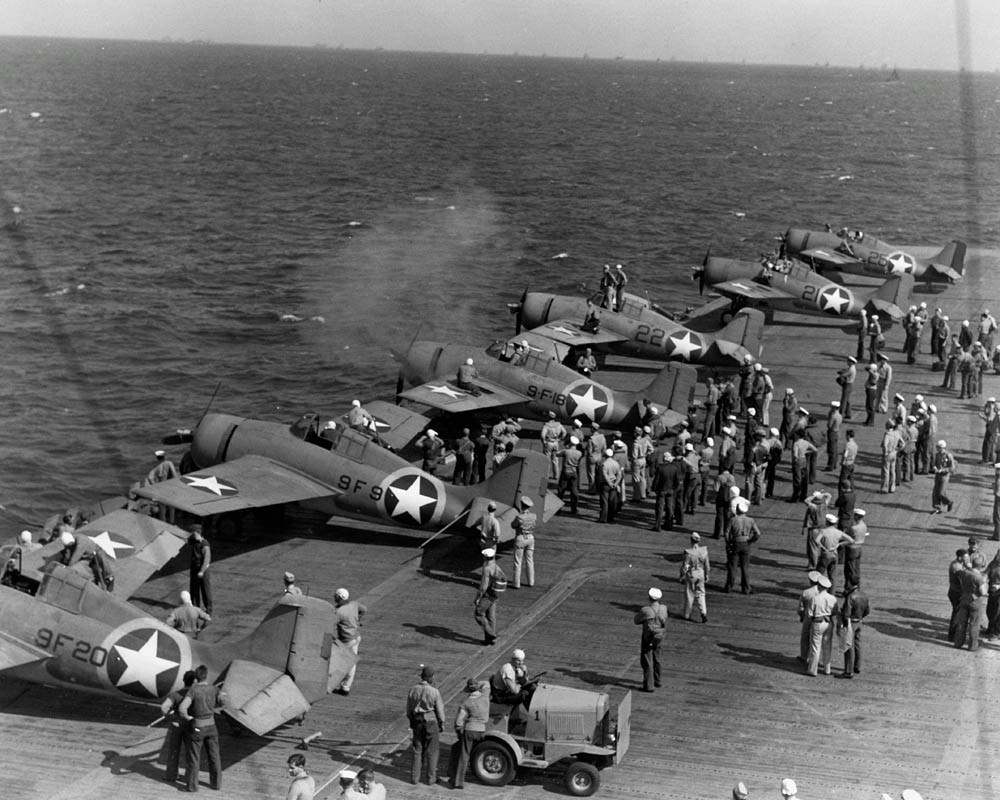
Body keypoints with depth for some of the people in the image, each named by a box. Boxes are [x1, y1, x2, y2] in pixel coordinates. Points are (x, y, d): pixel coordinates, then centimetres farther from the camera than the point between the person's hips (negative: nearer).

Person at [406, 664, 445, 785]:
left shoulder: (413, 690, -4)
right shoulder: (434, 692, -17)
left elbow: (409, 710, 6)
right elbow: (440, 710, -9)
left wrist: (412, 723, 19)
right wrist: (442, 723, 6)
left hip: (417, 721, 4)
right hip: (431, 721, -4)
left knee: (417, 750, 14)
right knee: (432, 751, 9)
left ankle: (415, 777, 16)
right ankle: (431, 778, 13)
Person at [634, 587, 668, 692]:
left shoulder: (646, 610, -25)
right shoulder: (663, 608, -11)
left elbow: (636, 620, -9)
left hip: (648, 639, -5)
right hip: (659, 638, 6)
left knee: (647, 662, 4)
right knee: (656, 659, 24)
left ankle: (648, 685, 2)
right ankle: (657, 681, 37)